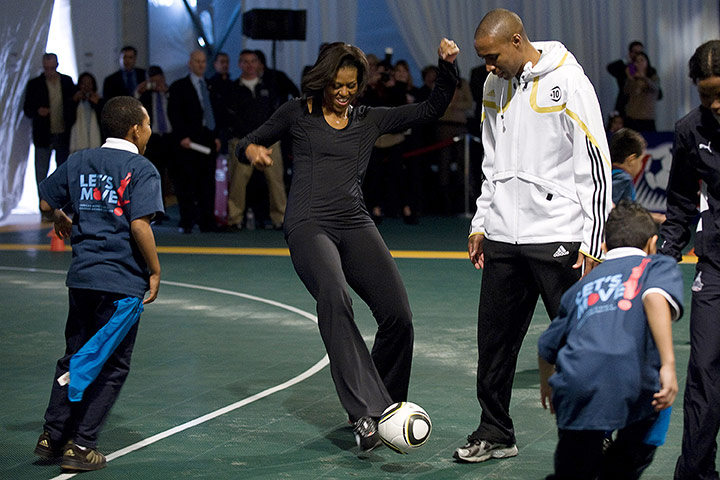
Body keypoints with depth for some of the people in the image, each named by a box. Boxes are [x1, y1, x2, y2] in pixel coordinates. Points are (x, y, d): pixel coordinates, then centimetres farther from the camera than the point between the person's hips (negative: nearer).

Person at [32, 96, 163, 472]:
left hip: (82, 276, 6)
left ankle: (53, 436, 19)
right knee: (111, 366, 5)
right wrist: (155, 271, -7)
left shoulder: (79, 161, 9)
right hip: (123, 282, -6)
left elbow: (46, 201, 15)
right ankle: (81, 445, 6)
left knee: (76, 356, 18)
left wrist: (61, 220, 37)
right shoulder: (141, 169, -8)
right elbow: (139, 225, -18)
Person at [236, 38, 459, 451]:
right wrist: (252, 150, -6)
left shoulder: (369, 120, 17)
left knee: (398, 316, -10)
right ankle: (366, 413, -41)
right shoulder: (299, 113, 11)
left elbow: (432, 109, 18)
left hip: (356, 225, 4)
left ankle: (384, 408, 14)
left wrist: (448, 68, 2)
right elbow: (248, 144, 19)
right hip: (309, 226, -4)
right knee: (334, 298, -32)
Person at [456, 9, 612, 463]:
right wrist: (481, 223, 16)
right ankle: (495, 434, 22)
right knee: (494, 340, 8)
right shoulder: (496, 85, 10)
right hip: (503, 237, 6)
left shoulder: (568, 83, -11)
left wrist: (592, 245, -12)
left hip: (557, 238, -6)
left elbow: (596, 168, -10)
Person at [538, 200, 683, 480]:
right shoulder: (658, 265, 20)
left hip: (575, 388, 3)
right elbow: (655, 297, -5)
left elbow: (546, 347, 34)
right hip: (631, 382, -3)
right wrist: (668, 365, -11)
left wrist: (546, 383, 55)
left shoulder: (583, 285, 31)